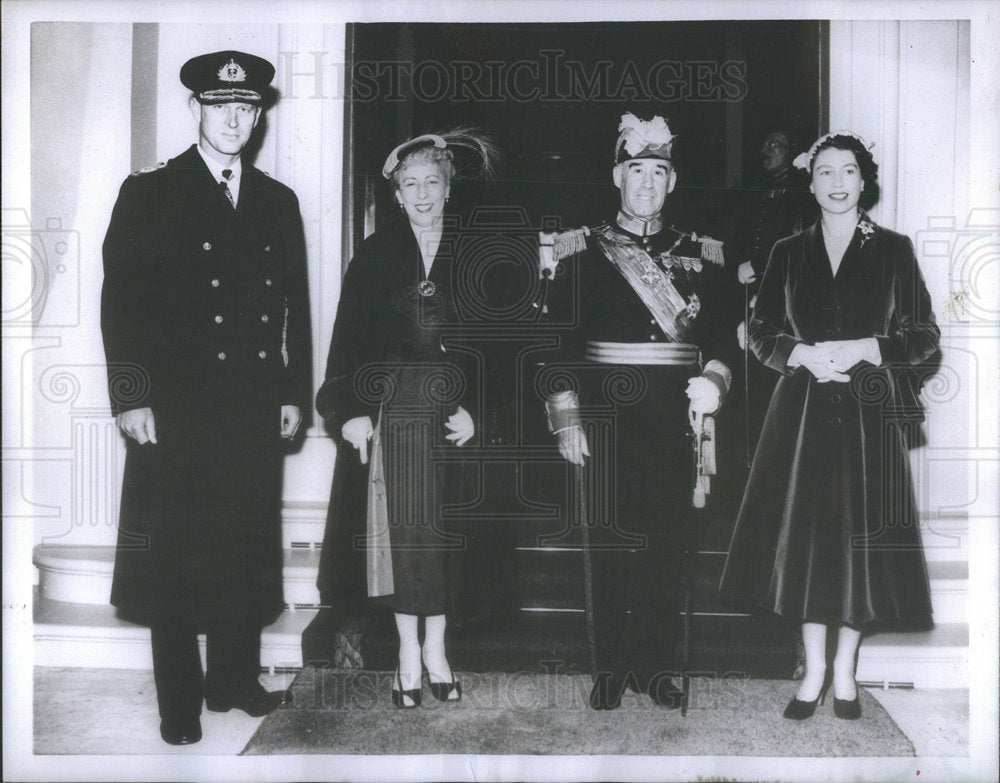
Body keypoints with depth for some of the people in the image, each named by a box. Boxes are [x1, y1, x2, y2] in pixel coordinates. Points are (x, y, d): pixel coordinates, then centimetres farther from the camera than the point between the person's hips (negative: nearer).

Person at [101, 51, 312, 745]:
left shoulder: (279, 203, 14)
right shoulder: (150, 194, 3)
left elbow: (296, 307, 14)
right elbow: (120, 301, -3)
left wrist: (295, 393, 8)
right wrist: (131, 397, -10)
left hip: (257, 410, 3)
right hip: (175, 408, -3)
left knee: (247, 550, 8)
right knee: (174, 556, 3)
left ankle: (236, 680, 23)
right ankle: (180, 704, 14)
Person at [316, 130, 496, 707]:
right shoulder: (376, 254, 4)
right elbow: (350, 338, 1)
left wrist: (474, 407, -9)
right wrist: (351, 410, -8)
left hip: (453, 410, 1)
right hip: (392, 410, -1)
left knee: (445, 527, 5)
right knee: (401, 527, 1)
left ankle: (437, 647, 17)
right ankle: (409, 652, 13)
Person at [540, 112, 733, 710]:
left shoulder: (700, 257, 12)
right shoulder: (581, 252, 6)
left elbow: (721, 340, 10)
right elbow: (559, 338, 1)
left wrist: (713, 382, -10)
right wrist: (567, 415, -6)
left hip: (674, 421, 2)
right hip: (606, 422, -2)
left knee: (669, 544, 4)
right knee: (607, 544, 1)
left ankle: (658, 666, 18)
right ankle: (611, 668, 14)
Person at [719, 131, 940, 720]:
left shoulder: (893, 250, 4)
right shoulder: (789, 253, 9)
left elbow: (925, 335, 2)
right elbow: (762, 334, 8)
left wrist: (862, 350, -14)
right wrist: (805, 355, -11)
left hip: (870, 411, -1)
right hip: (804, 412, 1)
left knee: (860, 535, 2)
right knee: (807, 532, 1)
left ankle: (845, 670, 17)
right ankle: (815, 670, 14)